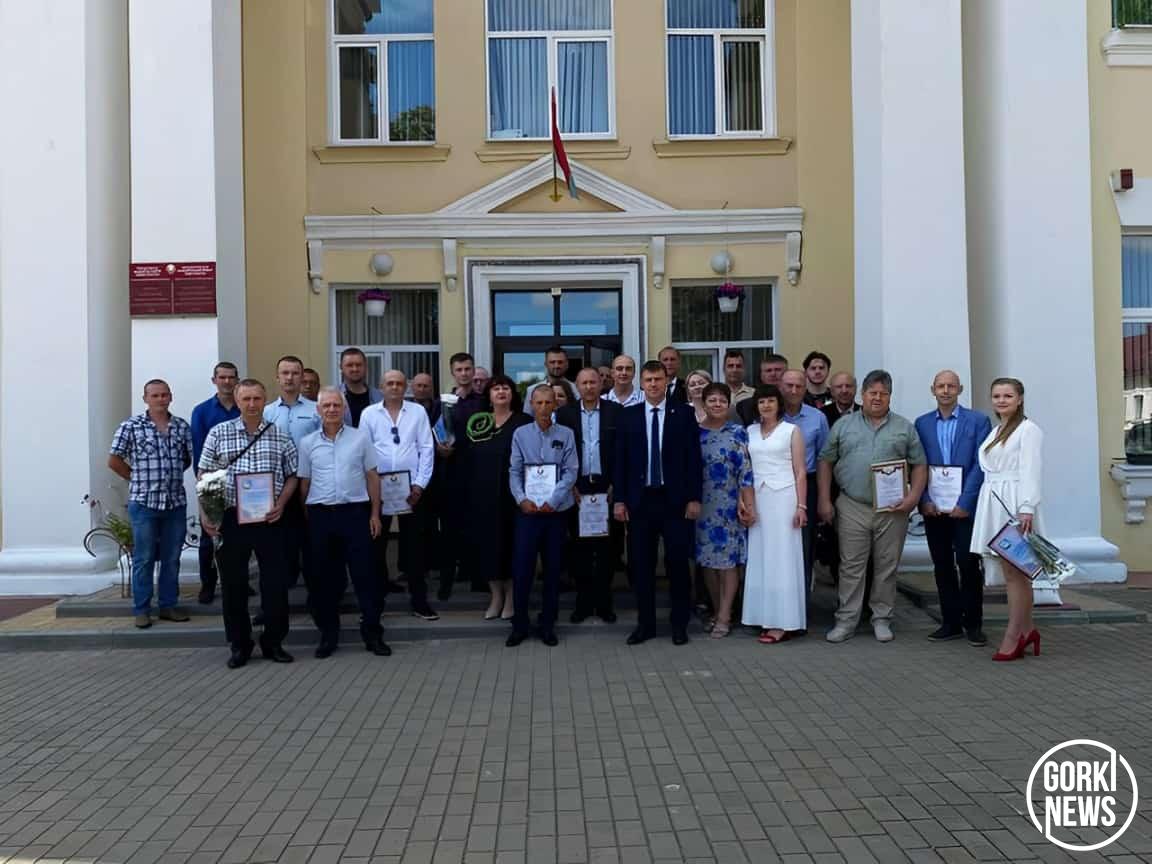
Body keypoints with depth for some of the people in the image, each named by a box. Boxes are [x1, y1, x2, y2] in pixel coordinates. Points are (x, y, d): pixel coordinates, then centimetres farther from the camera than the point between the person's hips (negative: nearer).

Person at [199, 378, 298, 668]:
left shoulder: (281, 436, 5)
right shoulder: (219, 433, 3)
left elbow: (291, 476, 10)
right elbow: (204, 476, 5)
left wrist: (281, 504, -6)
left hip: (269, 519, 0)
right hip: (231, 517, 0)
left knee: (276, 581, 1)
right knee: (233, 582, 6)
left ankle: (273, 642, 17)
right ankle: (239, 644, 19)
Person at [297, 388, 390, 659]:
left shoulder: (360, 437, 3)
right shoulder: (308, 443, 6)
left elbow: (372, 477, 5)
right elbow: (304, 483, 10)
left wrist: (375, 514, 1)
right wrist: (307, 518, 5)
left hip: (355, 512, -1)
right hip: (321, 515, 1)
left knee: (364, 573, 1)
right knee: (325, 576, 8)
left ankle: (372, 632, 10)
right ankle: (328, 634, 19)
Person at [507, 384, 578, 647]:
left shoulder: (566, 435, 0)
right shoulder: (521, 434, 3)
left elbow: (571, 472, -4)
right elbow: (514, 472, 2)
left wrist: (552, 501, -13)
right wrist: (522, 500, -12)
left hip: (557, 509, 0)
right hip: (528, 509, 0)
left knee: (553, 567, 7)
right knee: (521, 566, -1)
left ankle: (547, 624, 19)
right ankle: (519, 624, 12)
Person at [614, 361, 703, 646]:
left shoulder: (684, 413, 1)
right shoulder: (629, 416, 6)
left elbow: (694, 458, 0)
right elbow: (620, 460, 5)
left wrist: (694, 498, -5)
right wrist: (619, 499, 0)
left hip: (675, 499, -2)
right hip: (640, 499, 2)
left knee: (678, 562, 2)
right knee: (641, 564, 6)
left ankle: (679, 624, 15)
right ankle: (645, 623, 17)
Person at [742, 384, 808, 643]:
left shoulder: (792, 430, 2)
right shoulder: (750, 432, 11)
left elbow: (800, 472, -1)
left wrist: (801, 506, -8)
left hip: (784, 498, -4)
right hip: (757, 500, 4)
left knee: (782, 557, -3)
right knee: (760, 558, 5)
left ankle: (783, 622, 0)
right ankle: (765, 617, 11)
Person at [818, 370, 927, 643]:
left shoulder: (905, 428, 8)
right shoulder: (843, 425, 7)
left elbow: (919, 465, 7)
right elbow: (826, 462, 7)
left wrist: (913, 497, -7)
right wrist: (825, 500, 0)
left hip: (892, 509, 1)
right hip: (852, 508, 0)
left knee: (887, 567, 7)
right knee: (851, 566, 2)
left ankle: (882, 619, 19)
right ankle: (846, 621, 8)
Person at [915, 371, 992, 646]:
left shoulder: (978, 421, 0)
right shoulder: (922, 424, 9)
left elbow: (980, 465, -6)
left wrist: (964, 503, -12)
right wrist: (924, 501, -4)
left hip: (965, 507, -3)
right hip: (933, 508, 3)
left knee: (968, 565, -2)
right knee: (942, 567, 8)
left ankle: (973, 623, 10)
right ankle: (951, 622, 17)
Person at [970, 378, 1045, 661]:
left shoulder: (1028, 429, -4)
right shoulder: (994, 432, 20)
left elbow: (1030, 472, -12)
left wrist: (1027, 509, -20)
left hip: (1013, 504, -8)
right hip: (992, 506, 8)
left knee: (1014, 571, -5)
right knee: (1010, 571, 10)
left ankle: (1013, 637, 1)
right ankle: (1026, 630, 19)